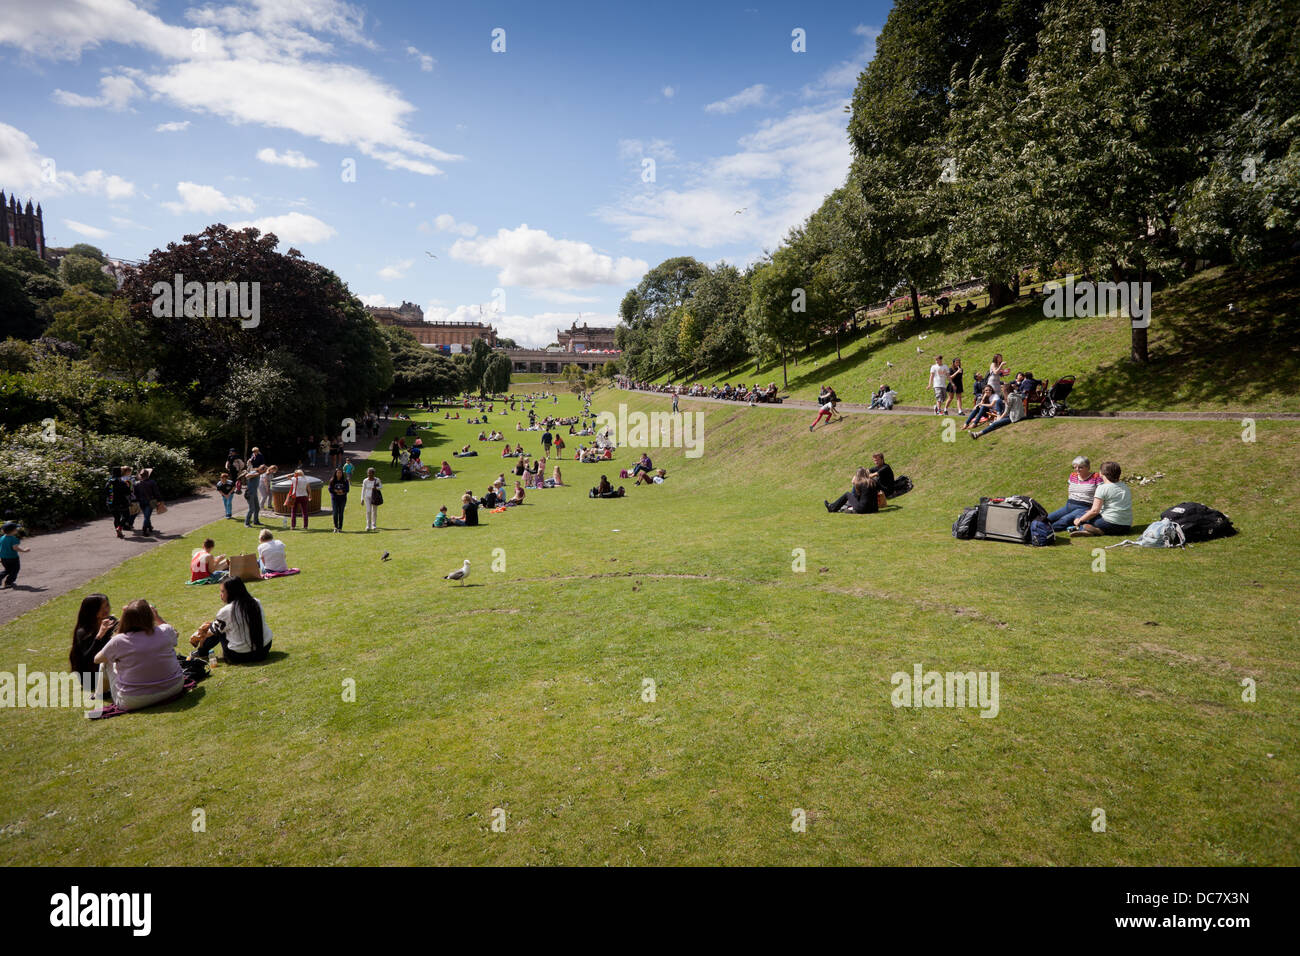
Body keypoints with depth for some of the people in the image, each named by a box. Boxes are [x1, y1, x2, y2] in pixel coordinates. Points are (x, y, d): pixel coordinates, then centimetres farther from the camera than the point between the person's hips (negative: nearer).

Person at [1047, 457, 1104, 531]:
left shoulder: (1096, 477, 0)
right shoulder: (1072, 476, 18)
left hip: (1084, 508, -6)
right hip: (1068, 506, 7)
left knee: (1065, 520, -35)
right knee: (1048, 518, -21)